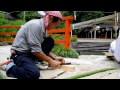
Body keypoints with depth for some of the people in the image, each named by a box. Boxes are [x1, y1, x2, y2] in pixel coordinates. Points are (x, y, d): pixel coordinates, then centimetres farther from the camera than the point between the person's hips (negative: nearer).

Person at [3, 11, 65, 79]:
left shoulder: (42, 26, 5)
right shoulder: (35, 25, -23)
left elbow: (44, 48, 12)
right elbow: (35, 50, -24)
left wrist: (55, 57, 1)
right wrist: (50, 61, -15)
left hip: (30, 52, 9)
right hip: (20, 54, -9)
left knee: (50, 42, -2)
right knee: (34, 74, -32)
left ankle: (32, 62, 0)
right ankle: (10, 67, -6)